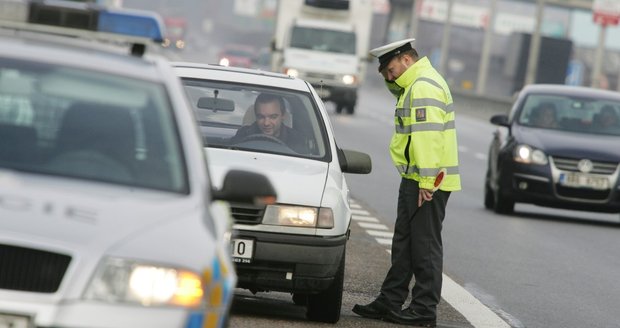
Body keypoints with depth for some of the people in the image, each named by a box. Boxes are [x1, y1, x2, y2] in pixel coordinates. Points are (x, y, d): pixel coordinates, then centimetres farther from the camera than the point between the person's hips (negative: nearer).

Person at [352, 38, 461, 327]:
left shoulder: (424, 87, -17)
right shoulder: (415, 84, 16)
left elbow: (428, 137, -24)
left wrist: (426, 182, -26)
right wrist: (392, 79, 14)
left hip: (426, 182, -11)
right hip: (415, 179, 11)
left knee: (425, 246, -5)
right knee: (404, 243, 15)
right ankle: (390, 301, 21)